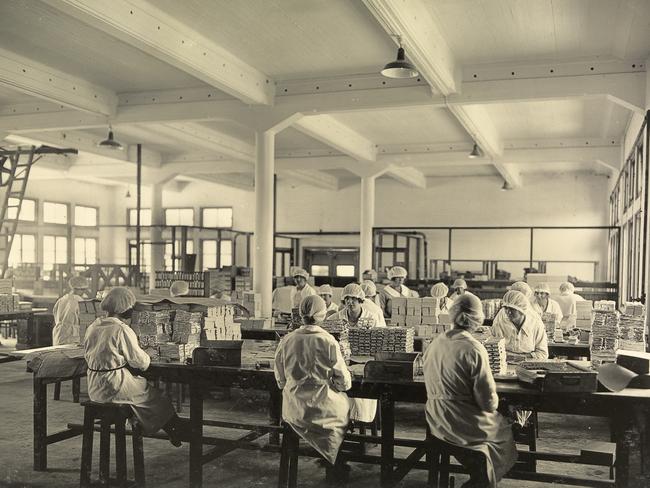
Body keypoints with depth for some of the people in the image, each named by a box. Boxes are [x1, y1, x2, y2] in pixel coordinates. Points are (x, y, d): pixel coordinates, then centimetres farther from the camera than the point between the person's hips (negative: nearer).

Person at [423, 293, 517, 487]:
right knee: (505, 429, 21)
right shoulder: (475, 350, -21)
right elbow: (488, 402, -17)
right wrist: (493, 403, 4)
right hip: (462, 424, -7)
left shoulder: (434, 344, -1)